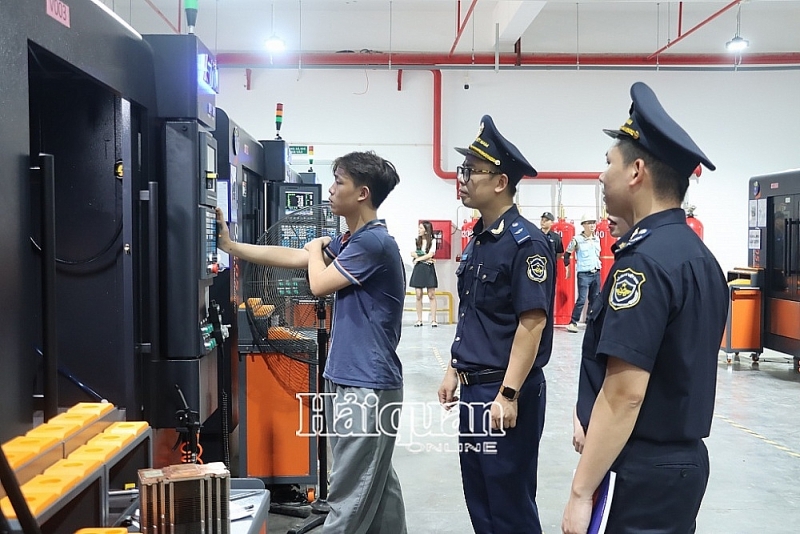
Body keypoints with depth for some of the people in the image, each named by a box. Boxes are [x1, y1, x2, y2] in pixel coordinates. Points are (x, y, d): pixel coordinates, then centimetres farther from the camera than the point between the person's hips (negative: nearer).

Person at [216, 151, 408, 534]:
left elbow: (319, 283, -13)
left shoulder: (374, 241, -18)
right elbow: (290, 258, 17)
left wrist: (316, 249, 8)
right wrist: (229, 245, 16)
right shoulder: (351, 240, 13)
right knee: (376, 481, 17)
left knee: (350, 491, -3)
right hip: (348, 376, 10)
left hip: (367, 383, -10)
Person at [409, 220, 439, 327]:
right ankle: (419, 320, 7)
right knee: (418, 295, 2)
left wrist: (418, 258, -6)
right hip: (418, 269, 3)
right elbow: (413, 253, -1)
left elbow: (430, 254, -10)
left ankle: (433, 320, -1)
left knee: (431, 295, -2)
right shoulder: (417, 240, 9)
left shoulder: (432, 241, 1)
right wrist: (425, 259, -10)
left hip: (429, 269, -3)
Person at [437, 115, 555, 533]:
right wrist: (454, 371, 17)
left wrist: (508, 395, -22)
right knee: (478, 497, 18)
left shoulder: (525, 243, -17)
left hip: (504, 392, -9)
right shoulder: (478, 239, 10)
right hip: (474, 389, 9)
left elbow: (532, 323, -21)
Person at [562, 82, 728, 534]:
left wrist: (581, 492, -20)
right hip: (684, 460, 9)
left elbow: (624, 394, -24)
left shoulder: (644, 260, -20)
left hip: (641, 472, -9)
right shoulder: (699, 255, 9)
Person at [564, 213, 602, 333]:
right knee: (582, 299, -11)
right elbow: (567, 254, 0)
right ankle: (572, 323, -5)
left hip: (596, 273, 6)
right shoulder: (577, 240, -6)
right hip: (583, 274, -6)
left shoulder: (597, 239, 11)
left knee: (595, 299, 7)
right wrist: (568, 269, 1)